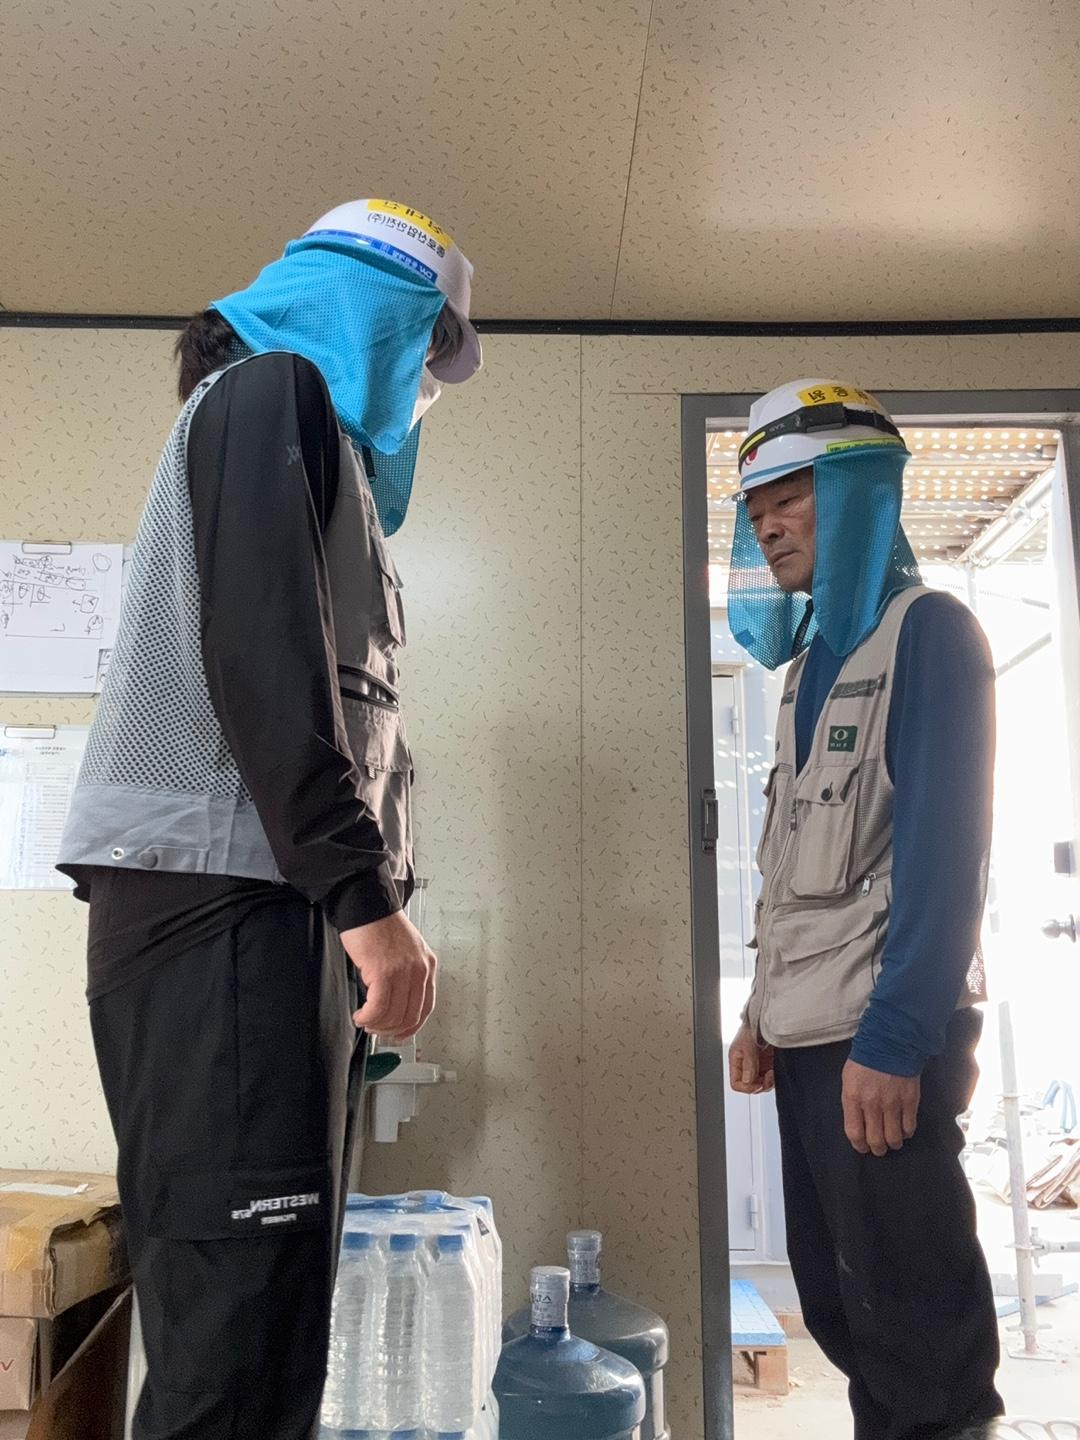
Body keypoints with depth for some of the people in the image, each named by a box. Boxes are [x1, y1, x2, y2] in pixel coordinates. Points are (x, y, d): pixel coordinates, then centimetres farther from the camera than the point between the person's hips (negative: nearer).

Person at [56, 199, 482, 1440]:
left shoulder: (313, 434, 28)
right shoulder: (273, 390, 1)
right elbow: (259, 654, -15)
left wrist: (366, 905, 19)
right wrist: (366, 898, -18)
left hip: (269, 904, 10)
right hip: (224, 900, -10)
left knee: (270, 1300, 10)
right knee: (239, 1305, -8)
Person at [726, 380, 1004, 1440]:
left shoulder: (924, 630, -7)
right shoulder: (811, 658, 17)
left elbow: (944, 848, -16)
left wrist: (893, 1037, -20)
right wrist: (765, 1012, 15)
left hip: (882, 1037, -8)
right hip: (810, 1033, 8)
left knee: (911, 1317, 2)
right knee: (836, 1302, 15)